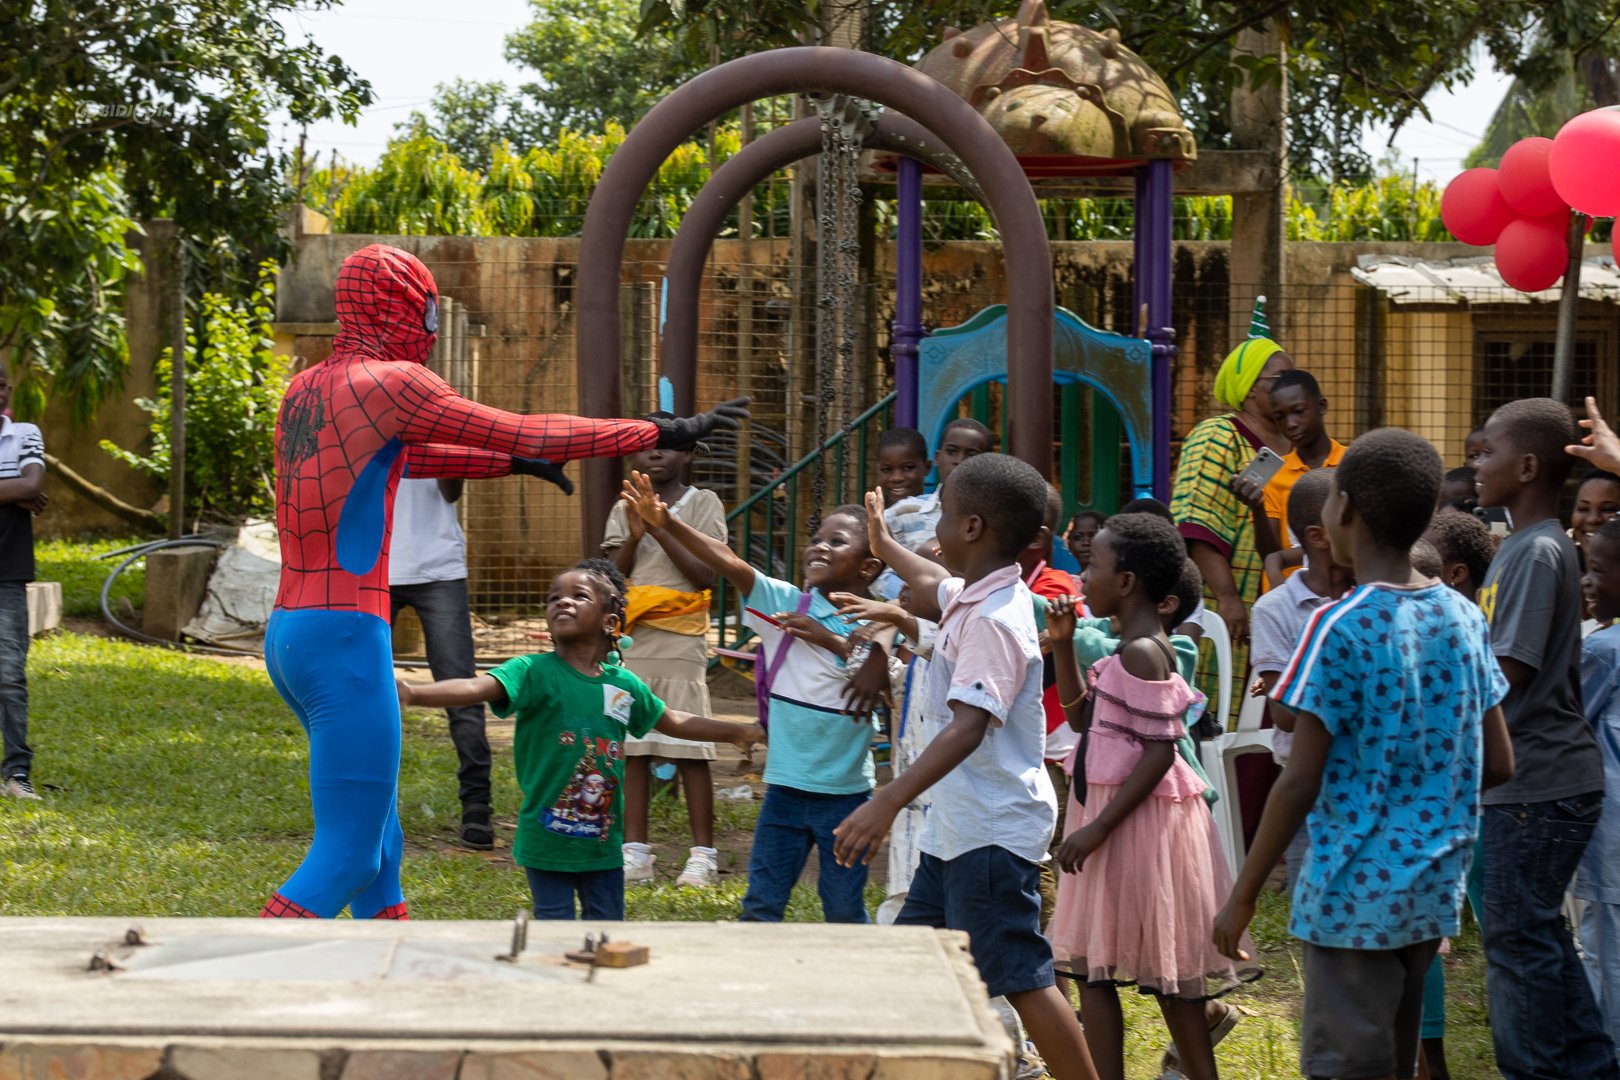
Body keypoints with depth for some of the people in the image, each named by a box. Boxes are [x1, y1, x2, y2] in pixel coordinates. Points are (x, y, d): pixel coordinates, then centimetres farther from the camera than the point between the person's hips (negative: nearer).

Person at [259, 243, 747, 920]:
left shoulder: (305, 389, 15)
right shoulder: (390, 382, -10)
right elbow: (528, 435, -6)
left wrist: (513, 464, 39)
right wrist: (663, 432, 2)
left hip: (286, 634, 9)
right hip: (345, 640, -9)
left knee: (379, 838, 16)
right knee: (348, 856, -6)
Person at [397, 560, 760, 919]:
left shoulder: (624, 685, 4)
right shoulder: (533, 673, -11)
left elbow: (674, 722, 22)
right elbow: (476, 688, -29)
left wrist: (741, 732, 28)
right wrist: (413, 693, -47)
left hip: (604, 842, 4)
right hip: (547, 840, -4)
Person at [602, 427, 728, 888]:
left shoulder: (703, 504, 2)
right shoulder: (626, 509, 12)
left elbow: (706, 574, -7)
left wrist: (661, 529, -13)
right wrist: (635, 537, -10)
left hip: (681, 641, -4)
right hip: (631, 639, 4)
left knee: (690, 750, -4)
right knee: (632, 749, 3)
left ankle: (703, 855, 0)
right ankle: (635, 852, 7)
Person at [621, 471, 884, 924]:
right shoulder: (786, 603, -1)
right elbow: (729, 563, -12)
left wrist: (831, 641, -20)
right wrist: (666, 523, -23)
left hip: (845, 794, -2)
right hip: (786, 787, 2)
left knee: (844, 912, 8)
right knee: (760, 904, 7)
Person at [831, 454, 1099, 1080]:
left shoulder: (993, 620, -21)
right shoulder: (973, 596, 10)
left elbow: (969, 725, -32)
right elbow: (933, 587, 36)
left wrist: (888, 803, -39)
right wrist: (884, 546, 54)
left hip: (993, 832, -10)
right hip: (956, 827, 10)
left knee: (1021, 978, -9)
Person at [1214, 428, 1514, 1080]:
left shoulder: (1341, 628, -14)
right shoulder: (1464, 620, 5)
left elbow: (1300, 783, -15)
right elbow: (1497, 765, 8)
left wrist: (1243, 896, -8)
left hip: (1356, 895, -7)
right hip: (1433, 891, 7)